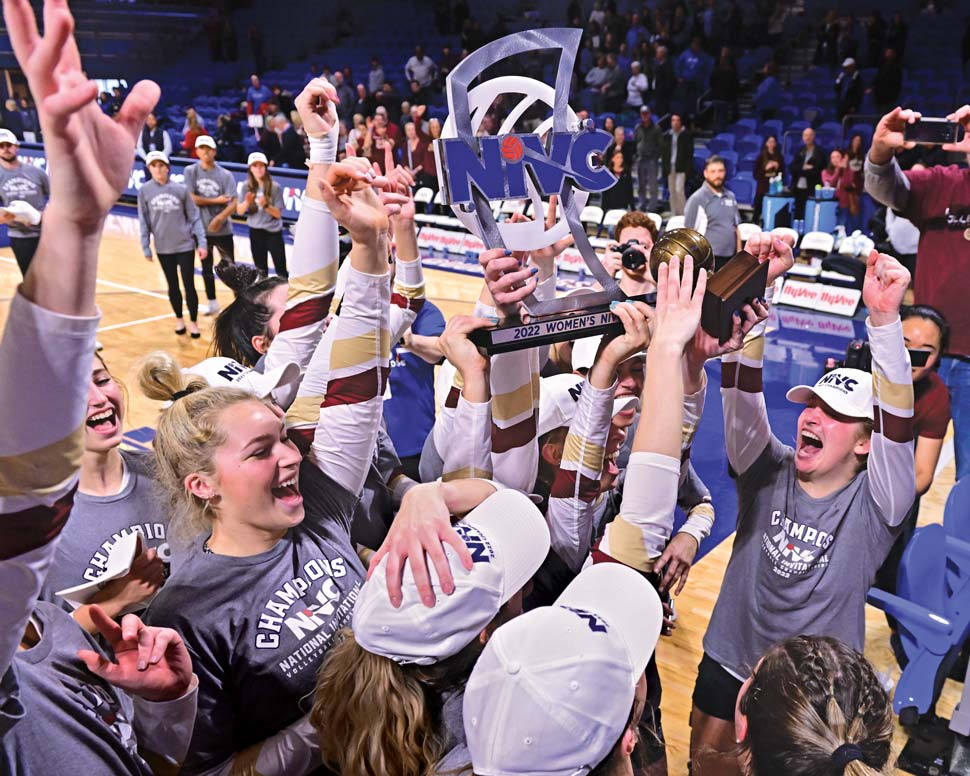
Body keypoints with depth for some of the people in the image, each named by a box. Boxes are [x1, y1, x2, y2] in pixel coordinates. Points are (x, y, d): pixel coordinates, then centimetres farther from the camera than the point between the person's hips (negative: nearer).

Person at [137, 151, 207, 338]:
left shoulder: (181, 189, -5)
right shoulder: (144, 191, -3)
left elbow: (194, 217, -2)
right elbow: (144, 221, 0)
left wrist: (201, 243, -6)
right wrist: (145, 247, -1)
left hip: (185, 245, -1)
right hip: (163, 248, 1)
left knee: (189, 285, 1)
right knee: (173, 285, 14)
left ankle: (193, 322, 14)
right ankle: (179, 319, 30)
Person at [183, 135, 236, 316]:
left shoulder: (225, 175, -6)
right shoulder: (190, 171, -3)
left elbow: (233, 203, -13)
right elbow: (192, 198, -10)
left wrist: (220, 218, -28)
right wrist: (216, 201, -10)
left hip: (223, 229, -2)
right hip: (201, 228, 2)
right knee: (206, 267, 12)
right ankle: (212, 303, 24)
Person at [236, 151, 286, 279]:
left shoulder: (275, 187, -11)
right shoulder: (246, 186, -4)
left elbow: (278, 214, -9)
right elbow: (239, 211, -4)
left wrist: (266, 205, -25)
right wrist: (247, 202, -23)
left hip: (274, 232, -3)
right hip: (255, 232, 3)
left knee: (281, 270, -3)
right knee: (261, 271, 15)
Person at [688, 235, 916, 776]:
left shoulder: (875, 503, -17)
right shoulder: (768, 471, -11)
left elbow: (897, 416, -34)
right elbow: (743, 385, -23)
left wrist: (885, 316, -47)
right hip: (729, 660, 3)